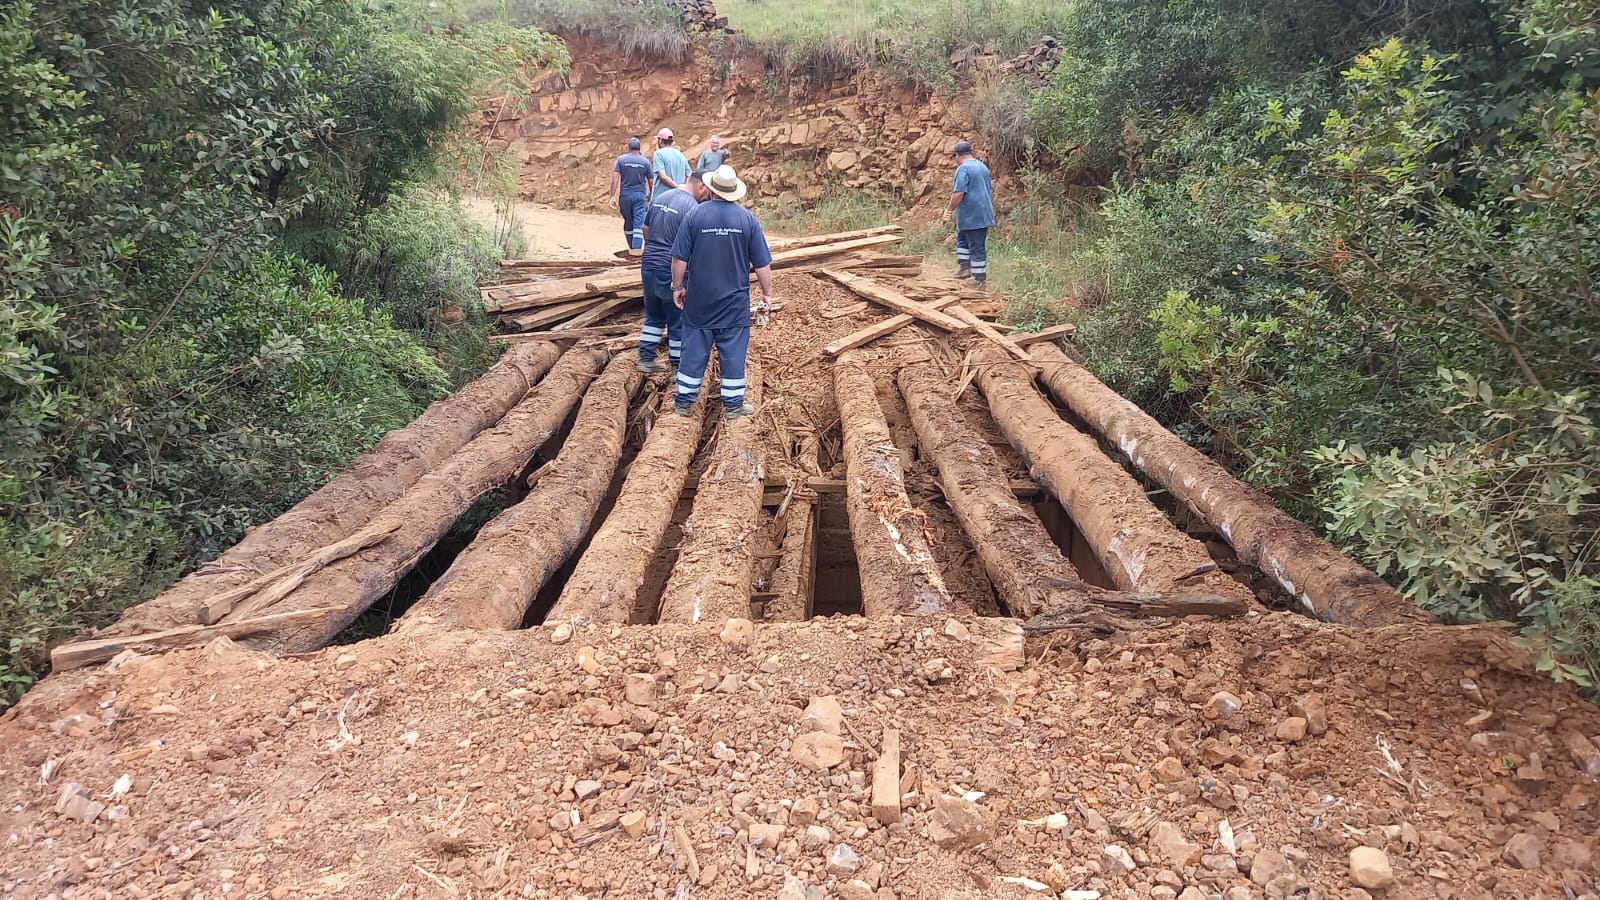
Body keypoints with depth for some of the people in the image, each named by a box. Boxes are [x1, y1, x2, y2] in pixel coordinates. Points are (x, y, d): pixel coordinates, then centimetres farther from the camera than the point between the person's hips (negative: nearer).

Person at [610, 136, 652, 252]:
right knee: (639, 225, -4)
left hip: (625, 195, 1)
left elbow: (615, 178, -7)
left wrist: (613, 196, -7)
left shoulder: (621, 159, 0)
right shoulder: (645, 161, 2)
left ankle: (632, 248, 26)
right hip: (640, 196, -1)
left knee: (628, 223, 15)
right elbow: (650, 181, 5)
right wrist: (650, 197, 19)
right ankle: (637, 248, -14)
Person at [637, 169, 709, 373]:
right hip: (673, 271, -7)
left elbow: (646, 229, 17)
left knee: (653, 316, 21)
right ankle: (679, 367, 14)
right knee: (678, 321, 6)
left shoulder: (659, 197, 8)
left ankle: (646, 359, 24)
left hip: (649, 266, 7)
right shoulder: (692, 207, -16)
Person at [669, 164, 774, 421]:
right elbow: (762, 264, -3)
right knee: (733, 352, 8)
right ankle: (733, 405, 14)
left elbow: (679, 258, -5)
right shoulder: (748, 219, -6)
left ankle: (683, 402, 19)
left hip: (699, 299, 1)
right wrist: (767, 293, 8)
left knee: (694, 351, 10)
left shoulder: (694, 215, -7)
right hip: (735, 303, -1)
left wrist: (678, 287, 8)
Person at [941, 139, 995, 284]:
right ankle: (965, 268, 18)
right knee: (962, 239, 21)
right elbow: (991, 190, 22)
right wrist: (989, 207, 33)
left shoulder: (963, 169, -15)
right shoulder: (983, 166, 13)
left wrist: (949, 210, -12)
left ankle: (980, 278, 3)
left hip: (971, 216, -8)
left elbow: (958, 194, -23)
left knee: (976, 247, -2)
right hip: (984, 214, 8)